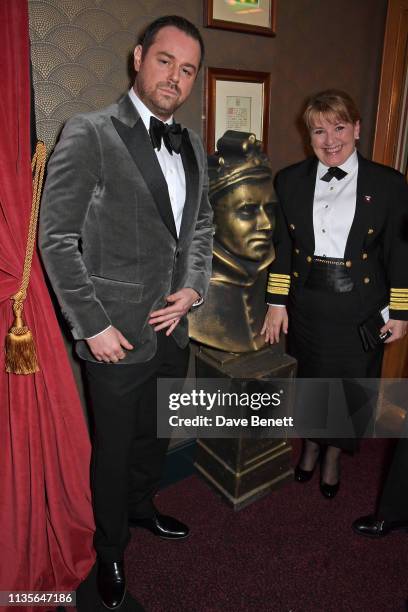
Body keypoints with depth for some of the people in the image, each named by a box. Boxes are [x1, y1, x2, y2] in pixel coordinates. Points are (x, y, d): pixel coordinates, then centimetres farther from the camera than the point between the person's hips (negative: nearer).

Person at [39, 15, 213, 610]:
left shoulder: (192, 145, 8)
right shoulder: (89, 135, -13)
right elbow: (56, 240, -14)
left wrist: (192, 288, 1)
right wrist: (94, 326, -15)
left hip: (174, 326, 6)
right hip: (117, 333, -6)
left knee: (156, 434, 24)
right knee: (114, 448, 13)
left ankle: (142, 506, 53)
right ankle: (110, 550, 41)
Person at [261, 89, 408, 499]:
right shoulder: (289, 181, 2)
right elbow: (280, 247, 3)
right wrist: (276, 303, 1)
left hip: (360, 308, -1)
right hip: (306, 306, 2)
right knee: (306, 379, 16)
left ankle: (333, 457, 40)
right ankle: (310, 445, 44)